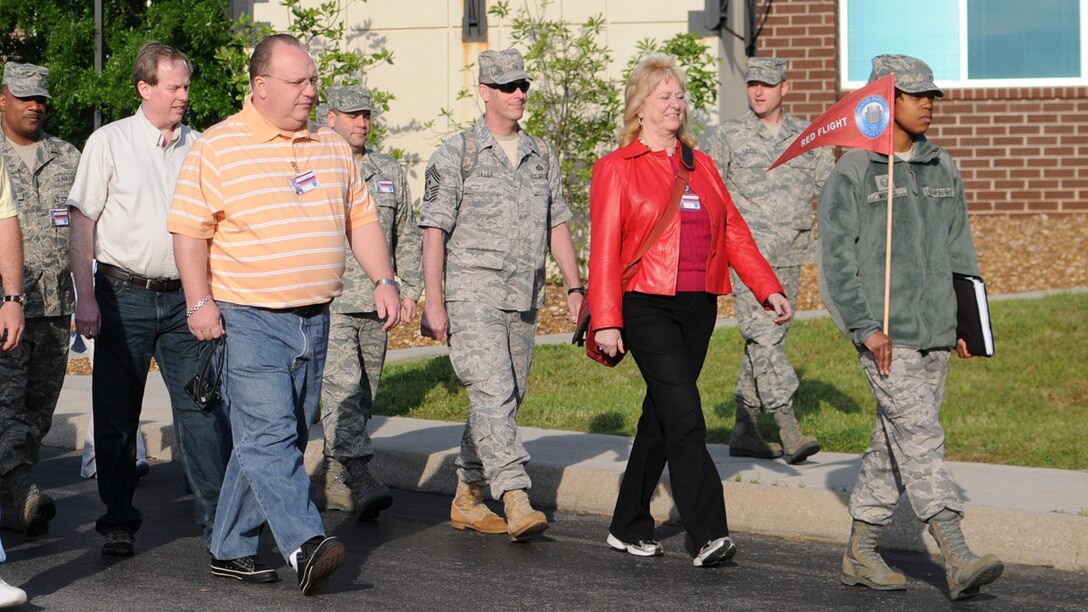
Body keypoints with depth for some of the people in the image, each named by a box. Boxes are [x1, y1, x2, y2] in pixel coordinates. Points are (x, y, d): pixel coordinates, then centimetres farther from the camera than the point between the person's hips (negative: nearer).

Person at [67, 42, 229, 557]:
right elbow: (82, 222, -2)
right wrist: (85, 297, -9)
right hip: (125, 297, -2)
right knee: (116, 416, 5)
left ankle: (217, 515, -1)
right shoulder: (109, 143, -1)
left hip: (183, 298, 2)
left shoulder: (197, 147, 9)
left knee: (201, 407, -4)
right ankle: (118, 520, 15)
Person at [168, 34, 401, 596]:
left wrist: (384, 281, 7)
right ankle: (305, 545, -23)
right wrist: (200, 301, -13)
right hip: (249, 318, -6)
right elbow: (190, 231, -5)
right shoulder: (218, 147, -4)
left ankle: (231, 548, 16)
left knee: (282, 439, 8)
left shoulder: (331, 148, 14)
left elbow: (361, 218, 18)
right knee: (269, 434, -15)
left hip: (314, 318, 6)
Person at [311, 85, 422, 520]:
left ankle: (332, 481, 17)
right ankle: (361, 479, -25)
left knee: (362, 396, 7)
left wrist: (410, 290, 11)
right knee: (343, 389, -17)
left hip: (375, 305, 5)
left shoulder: (390, 173, 15)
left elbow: (407, 237, 20)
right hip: (328, 303, -5)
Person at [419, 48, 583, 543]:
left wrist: (574, 287, 9)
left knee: (505, 400, 8)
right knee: (493, 394, -16)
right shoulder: (456, 154, -2)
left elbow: (557, 225, 18)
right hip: (473, 294, -6)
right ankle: (516, 500, -23)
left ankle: (467, 499, 19)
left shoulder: (541, 156, 14)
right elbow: (434, 228, -5)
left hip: (524, 299, 6)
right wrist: (432, 301, -12)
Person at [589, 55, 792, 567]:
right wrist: (606, 322, -11)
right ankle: (707, 535, -17)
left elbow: (733, 231, 15)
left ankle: (629, 526, 22)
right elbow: (604, 249, -4)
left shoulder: (701, 165, 16)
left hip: (698, 307, 6)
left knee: (662, 416, 11)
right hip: (646, 306, -6)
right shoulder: (617, 168, 0)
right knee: (685, 418, -15)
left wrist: (768, 289, 5)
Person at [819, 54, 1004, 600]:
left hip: (935, 332, 6)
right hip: (885, 334, -6)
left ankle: (859, 553, 20)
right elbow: (836, 257, -8)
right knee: (920, 439, -13)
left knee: (894, 446, 10)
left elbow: (960, 250, 19)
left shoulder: (943, 170, 12)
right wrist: (864, 327, -14)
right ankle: (958, 560, -19)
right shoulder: (853, 172, -5)